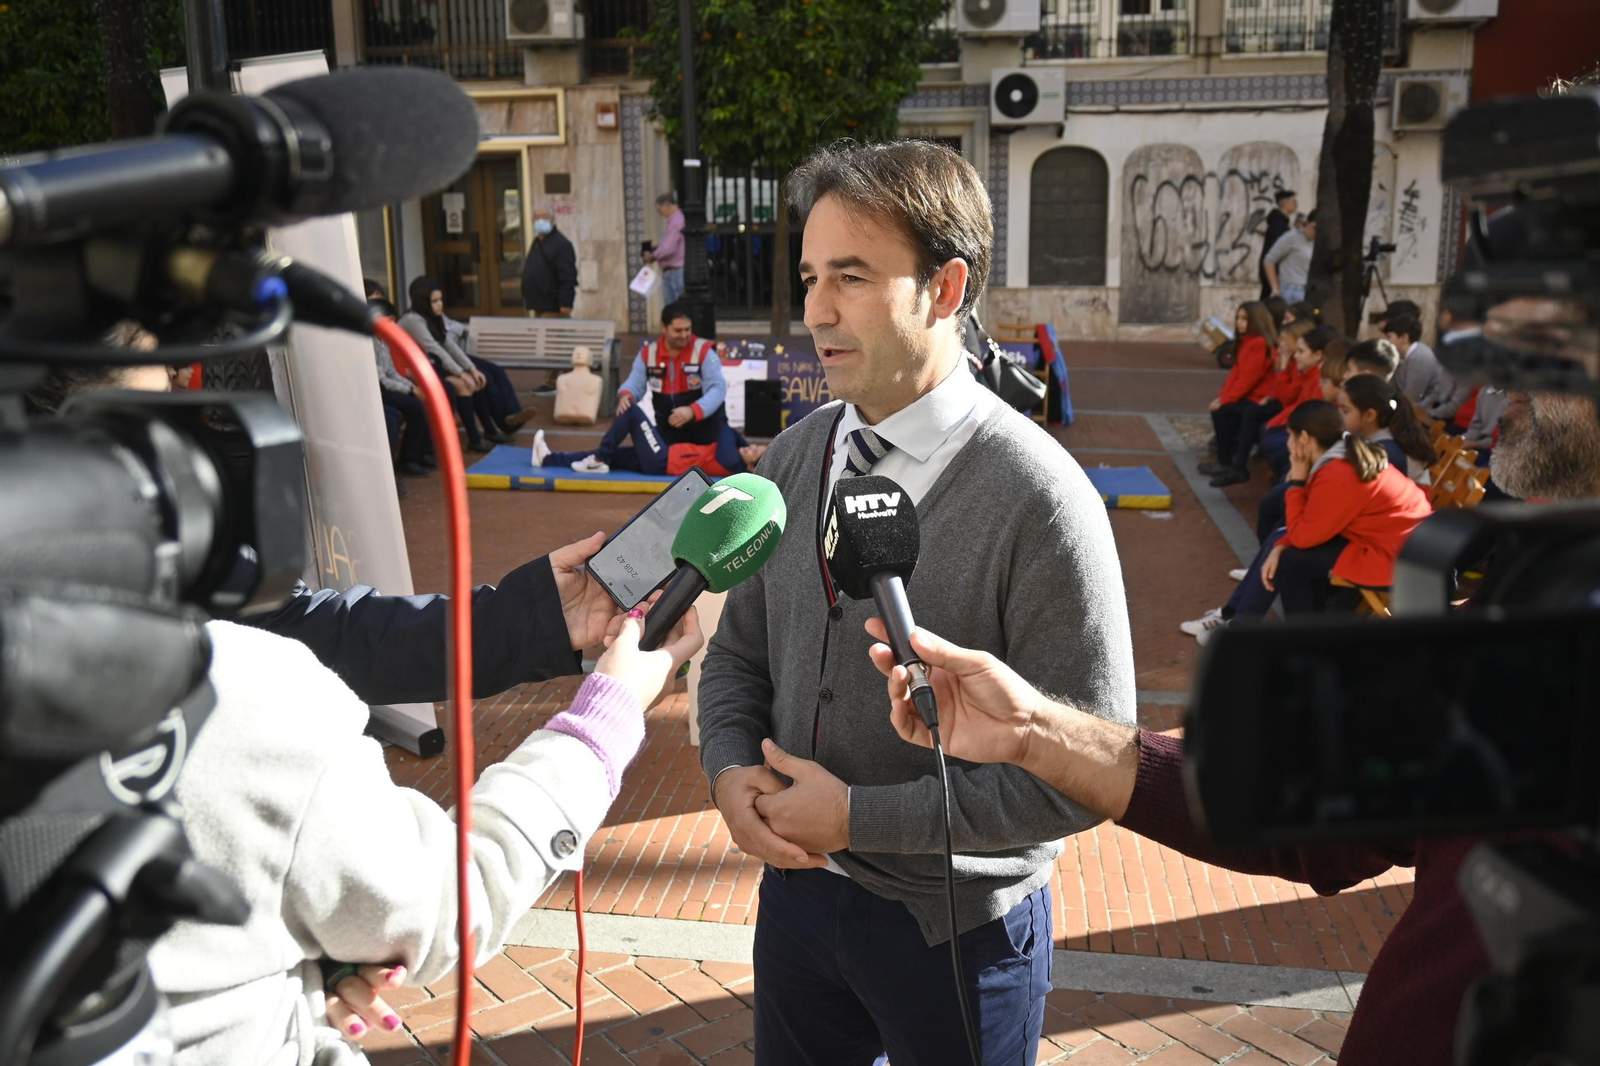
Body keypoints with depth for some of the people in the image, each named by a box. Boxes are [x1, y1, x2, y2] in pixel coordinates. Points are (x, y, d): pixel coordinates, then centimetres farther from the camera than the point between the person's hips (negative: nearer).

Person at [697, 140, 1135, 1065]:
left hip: (956, 925, -5)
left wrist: (859, 816, -20)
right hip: (797, 883, 5)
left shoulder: (1039, 500, -22)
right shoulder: (794, 458, -2)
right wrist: (731, 771, -12)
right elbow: (738, 654, 8)